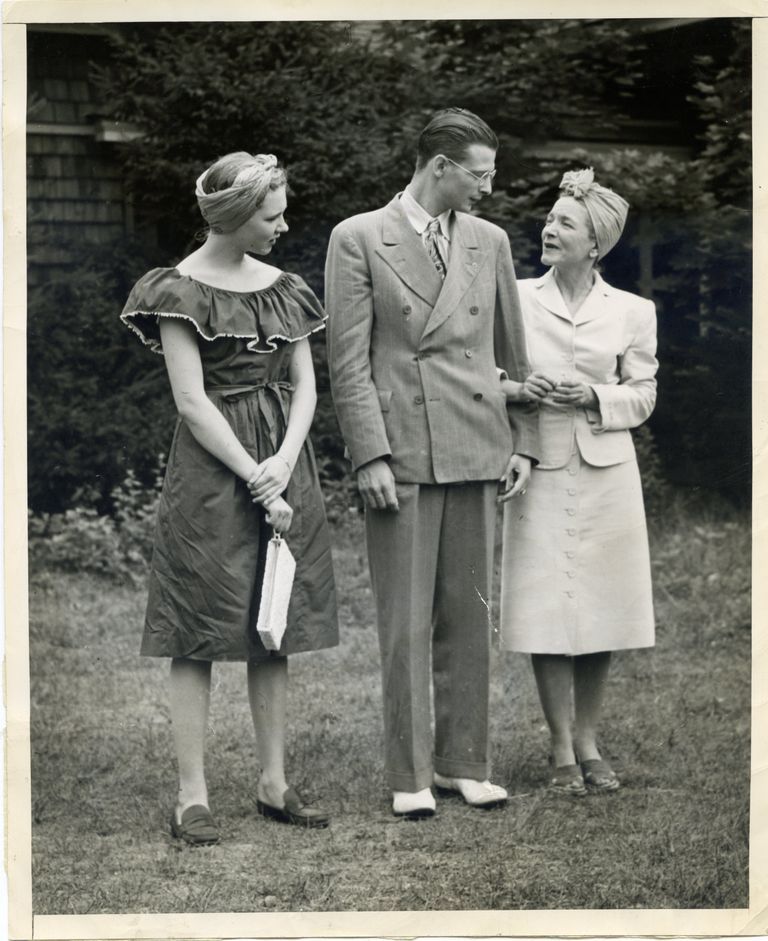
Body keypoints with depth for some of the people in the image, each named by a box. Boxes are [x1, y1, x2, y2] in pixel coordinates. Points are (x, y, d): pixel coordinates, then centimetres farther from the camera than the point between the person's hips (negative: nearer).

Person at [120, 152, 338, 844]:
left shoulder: (283, 288, 12)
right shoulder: (181, 291, -6)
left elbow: (305, 385, 9)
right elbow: (192, 401, -11)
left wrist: (284, 463, -8)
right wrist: (254, 478, -14)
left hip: (283, 466, 6)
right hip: (212, 470, -6)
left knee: (275, 635, 8)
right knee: (200, 635, -4)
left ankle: (275, 783, 15)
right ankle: (193, 796, -1)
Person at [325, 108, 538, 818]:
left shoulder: (489, 242, 13)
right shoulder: (359, 240, 0)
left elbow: (512, 352, 18)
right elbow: (348, 360, -4)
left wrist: (524, 441, 11)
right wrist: (371, 455, -11)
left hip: (476, 452, 4)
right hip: (400, 455, -4)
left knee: (469, 618, 7)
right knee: (405, 623, -1)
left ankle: (463, 762, 16)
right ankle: (409, 776, 5)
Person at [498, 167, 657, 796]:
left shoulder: (632, 312, 4)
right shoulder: (516, 299, 3)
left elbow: (642, 395, 6)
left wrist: (592, 397, -13)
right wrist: (522, 391, -14)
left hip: (605, 472, 1)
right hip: (540, 472, -1)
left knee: (601, 610, 5)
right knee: (547, 613, -3)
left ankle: (589, 743, 18)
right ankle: (563, 751, 7)